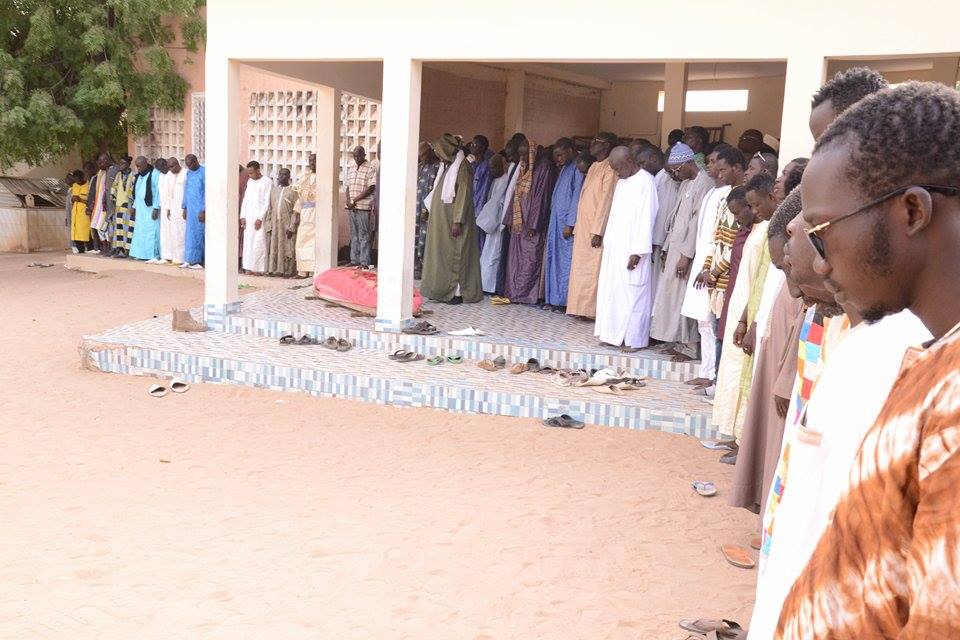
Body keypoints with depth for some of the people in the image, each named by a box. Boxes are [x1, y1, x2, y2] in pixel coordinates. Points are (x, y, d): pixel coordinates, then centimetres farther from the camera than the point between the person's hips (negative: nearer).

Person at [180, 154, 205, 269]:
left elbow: (207, 193, -13)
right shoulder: (189, 173, 12)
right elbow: (186, 190, 18)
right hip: (190, 208, 7)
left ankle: (196, 261, 3)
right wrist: (184, 208, 14)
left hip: (200, 209, -7)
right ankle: (189, 260, 11)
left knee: (198, 233, -3)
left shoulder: (204, 172, -10)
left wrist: (203, 210, -16)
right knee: (189, 234, 7)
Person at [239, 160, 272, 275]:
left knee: (259, 243, -8)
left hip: (260, 217, -6)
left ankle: (259, 268, -5)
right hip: (248, 217, 7)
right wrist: (242, 216, 9)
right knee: (248, 242, 4)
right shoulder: (250, 181, 16)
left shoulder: (267, 182, -6)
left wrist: (260, 218, -14)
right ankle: (249, 267, 6)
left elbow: (267, 202, -10)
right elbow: (245, 199, 17)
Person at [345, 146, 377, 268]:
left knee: (363, 236, -6)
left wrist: (354, 200, -11)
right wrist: (349, 201, -1)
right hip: (352, 207, 6)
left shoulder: (370, 169, -4)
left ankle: (364, 262, -5)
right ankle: (354, 260, 14)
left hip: (363, 206, -6)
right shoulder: (351, 169, 17)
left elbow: (370, 189, -10)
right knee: (354, 235, 9)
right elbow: (348, 187, 18)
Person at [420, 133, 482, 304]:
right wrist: (431, 216, 16)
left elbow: (463, 195, -17)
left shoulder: (462, 167, -11)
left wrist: (457, 221, -22)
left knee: (455, 255, -4)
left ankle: (458, 291, 1)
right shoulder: (446, 167, 15)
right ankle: (442, 289, 15)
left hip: (453, 221, -9)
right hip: (441, 221, 9)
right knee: (441, 254, 9)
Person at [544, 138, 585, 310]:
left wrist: (570, 224, -19)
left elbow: (577, 197, -16)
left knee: (566, 261, -5)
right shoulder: (564, 169, 17)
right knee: (554, 259, 9)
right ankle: (555, 298, 14)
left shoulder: (578, 168, -10)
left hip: (567, 223, -9)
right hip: (556, 221, 9)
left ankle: (565, 300, -1)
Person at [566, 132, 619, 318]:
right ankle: (583, 308, 17)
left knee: (593, 270, -5)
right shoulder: (594, 167, 16)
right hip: (583, 229, 9)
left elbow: (606, 201, -16)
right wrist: (577, 227, 14)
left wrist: (598, 231, -20)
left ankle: (593, 310, 2)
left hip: (595, 229, -9)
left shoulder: (610, 169, -11)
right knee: (581, 269, 10)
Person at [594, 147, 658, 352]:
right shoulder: (622, 181, 13)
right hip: (614, 247, 8)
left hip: (632, 249, -8)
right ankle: (615, 334, 17)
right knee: (612, 290, 9)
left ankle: (633, 339, 3)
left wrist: (638, 252, -19)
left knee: (631, 293, -4)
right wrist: (608, 241, 12)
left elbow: (646, 219, -16)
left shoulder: (646, 182, -12)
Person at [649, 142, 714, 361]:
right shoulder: (685, 183, 15)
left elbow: (698, 221, -19)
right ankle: (679, 341, 18)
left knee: (684, 297, -4)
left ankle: (688, 347, 5)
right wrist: (666, 249, 14)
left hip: (687, 251, -9)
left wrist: (687, 255, -20)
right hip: (675, 248, 9)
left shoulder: (704, 184, -14)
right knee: (672, 295, 10)